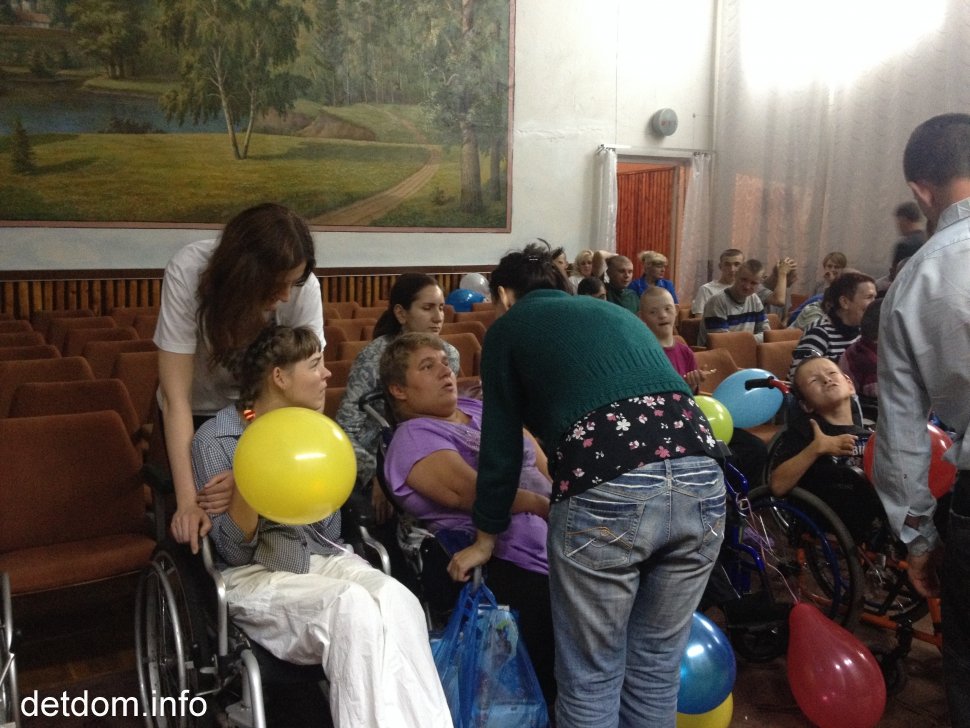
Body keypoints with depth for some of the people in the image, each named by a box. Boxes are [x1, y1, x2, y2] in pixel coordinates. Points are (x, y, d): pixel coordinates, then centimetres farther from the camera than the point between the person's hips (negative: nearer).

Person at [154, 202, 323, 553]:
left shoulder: (303, 286, -29)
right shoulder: (188, 272, -33)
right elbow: (177, 397, -31)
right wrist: (187, 500, -38)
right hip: (198, 411, -1)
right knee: (197, 534, 2)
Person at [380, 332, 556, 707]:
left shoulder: (481, 408, 20)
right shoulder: (413, 437, -2)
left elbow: (544, 464, 14)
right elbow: (470, 491, -18)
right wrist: (547, 505, -13)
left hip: (562, 542, 8)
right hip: (513, 566, -7)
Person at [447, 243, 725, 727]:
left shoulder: (508, 326, 17)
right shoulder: (615, 312, 31)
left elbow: (502, 445, 17)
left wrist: (485, 538, 30)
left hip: (607, 493, -5)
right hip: (702, 481, 6)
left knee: (591, 680, 13)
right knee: (656, 667, 21)